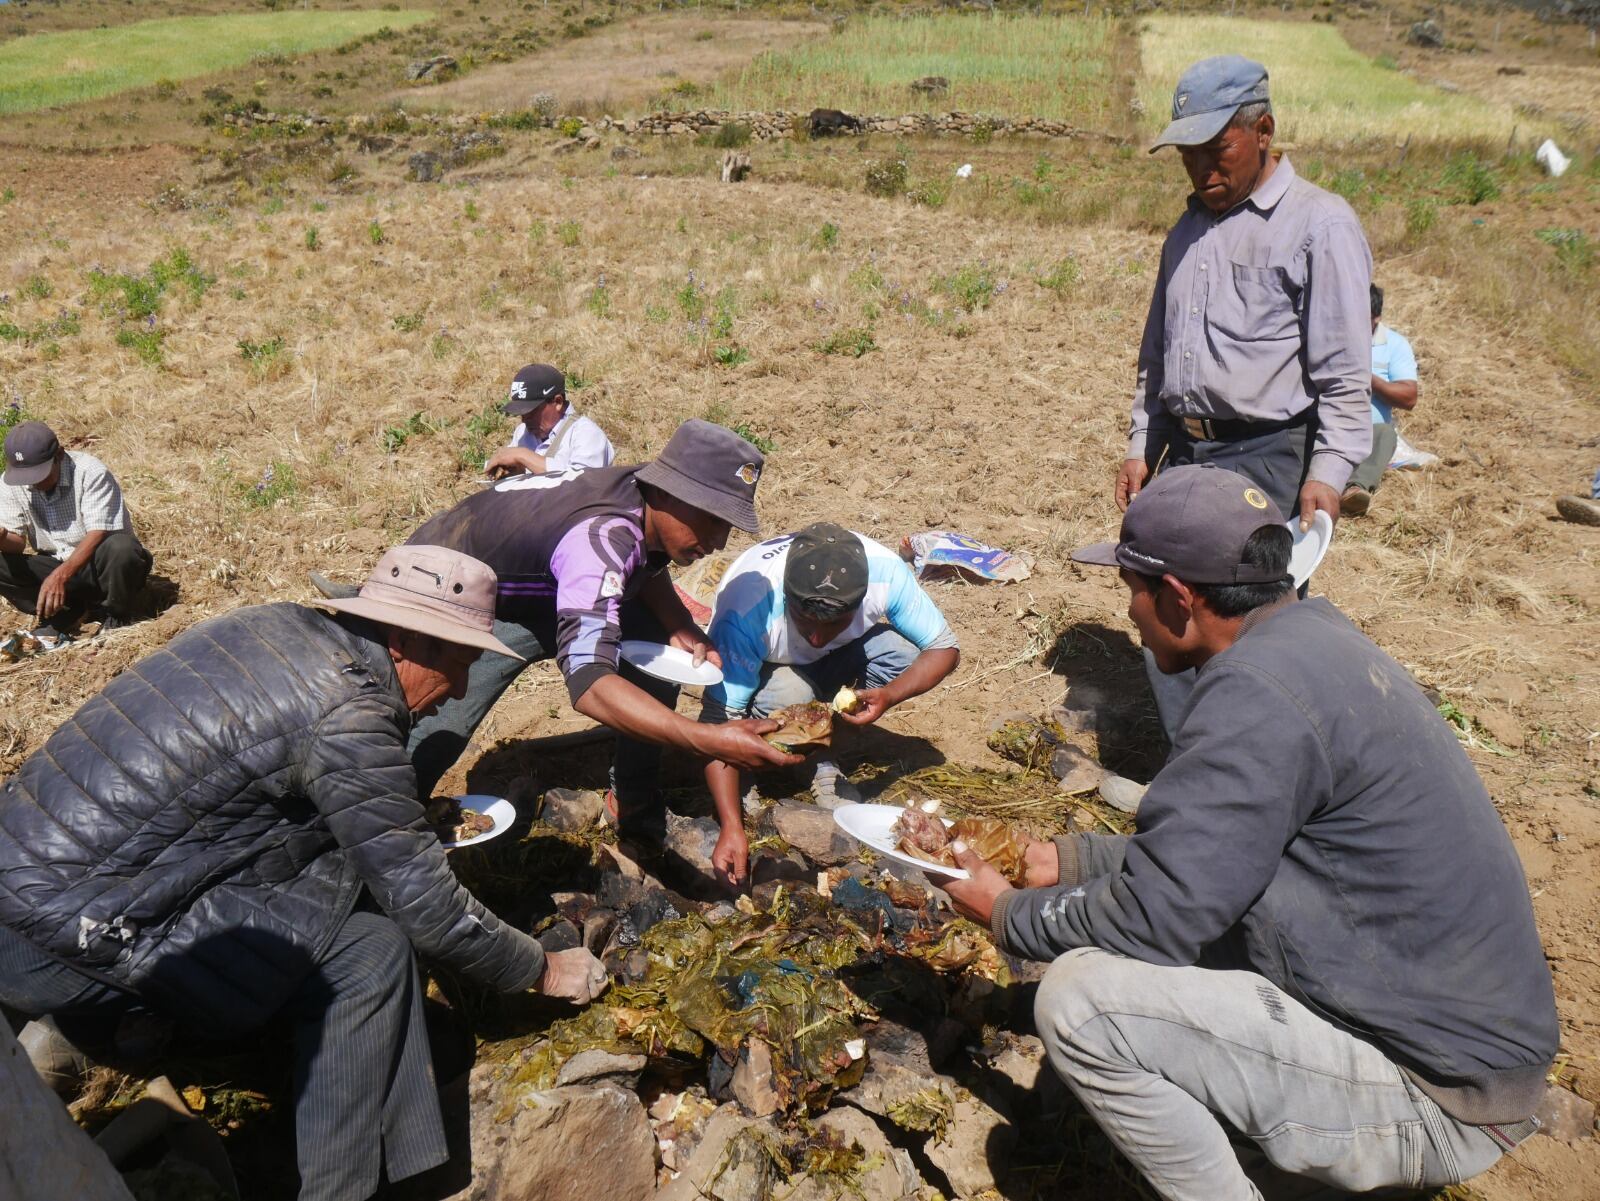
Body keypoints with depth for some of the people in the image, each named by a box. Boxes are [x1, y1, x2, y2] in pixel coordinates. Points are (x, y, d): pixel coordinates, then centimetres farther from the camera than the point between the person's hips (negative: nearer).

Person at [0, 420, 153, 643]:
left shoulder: (92, 472, -21)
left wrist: (60, 575, -41)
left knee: (121, 549, -37)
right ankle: (65, 613, -2)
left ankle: (117, 619, -10)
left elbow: (98, 534, -28)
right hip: (57, 566, 4)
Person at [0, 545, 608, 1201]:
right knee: (369, 951, -8)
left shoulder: (277, 624, 4)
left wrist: (409, 825, 19)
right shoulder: (349, 715, -20)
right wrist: (544, 969, 2)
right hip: (74, 930, -9)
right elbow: (430, 910, -13)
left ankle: (77, 1026, 20)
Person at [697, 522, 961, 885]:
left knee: (902, 650, -27)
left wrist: (889, 696, -37)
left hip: (832, 663, 3)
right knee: (789, 695, -38)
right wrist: (732, 827, -43)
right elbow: (719, 719, -36)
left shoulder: (885, 572, -31)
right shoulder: (746, 609, -39)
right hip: (763, 672, -3)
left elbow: (945, 648, -18)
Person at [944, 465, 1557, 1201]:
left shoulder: (1257, 691, -25)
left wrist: (1009, 914, -4)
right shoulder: (1311, 638, 5)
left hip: (1437, 1101, -9)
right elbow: (1195, 855, 14)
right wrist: (1062, 860, 16)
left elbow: (1154, 915, -21)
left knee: (1080, 999, -18)